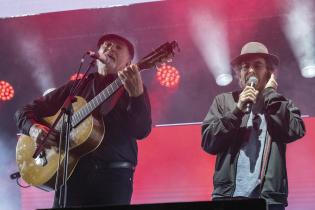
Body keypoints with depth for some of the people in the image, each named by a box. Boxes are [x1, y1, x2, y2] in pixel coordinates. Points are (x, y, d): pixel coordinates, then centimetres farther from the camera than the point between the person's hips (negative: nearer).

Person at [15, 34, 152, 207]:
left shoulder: (133, 88, 10)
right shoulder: (77, 87, 17)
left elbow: (142, 131, -8)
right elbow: (26, 111, 20)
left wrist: (137, 94, -24)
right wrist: (34, 128, -2)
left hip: (115, 173, -2)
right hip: (72, 170, 2)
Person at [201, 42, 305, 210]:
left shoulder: (281, 105, 14)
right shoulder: (223, 101, 14)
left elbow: (295, 131, -5)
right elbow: (208, 143, 4)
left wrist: (270, 94, 1)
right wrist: (238, 110, -5)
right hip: (228, 195, 0)